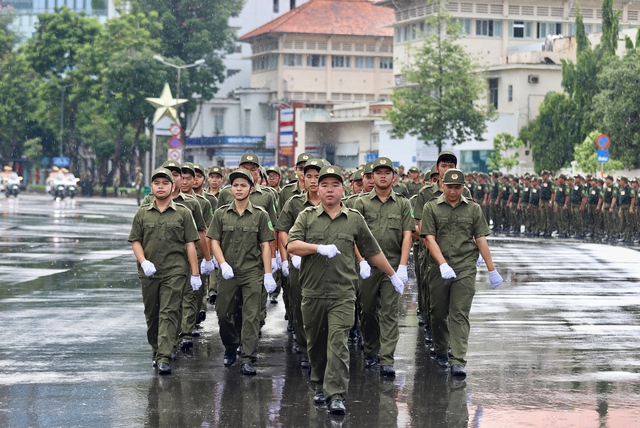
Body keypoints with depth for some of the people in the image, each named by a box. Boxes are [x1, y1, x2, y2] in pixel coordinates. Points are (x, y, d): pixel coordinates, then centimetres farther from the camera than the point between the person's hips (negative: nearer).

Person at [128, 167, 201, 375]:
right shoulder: (142, 213, 8)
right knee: (151, 314, 11)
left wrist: (195, 273, -2)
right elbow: (135, 241, 8)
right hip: (149, 272, 3)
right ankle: (156, 350, 29)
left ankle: (164, 357, -17)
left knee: (169, 313, -11)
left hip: (174, 272, -3)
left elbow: (190, 244, 2)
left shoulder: (183, 213, 3)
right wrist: (144, 262, -9)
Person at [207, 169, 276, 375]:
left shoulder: (260, 215, 2)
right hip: (228, 273, 2)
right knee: (223, 313, 8)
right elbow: (214, 242, 5)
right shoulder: (221, 214, 5)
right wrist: (223, 264, -11)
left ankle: (248, 359, -5)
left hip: (252, 273, -2)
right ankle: (230, 347, 31)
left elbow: (265, 246, 1)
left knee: (251, 317, -5)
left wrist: (268, 274, -4)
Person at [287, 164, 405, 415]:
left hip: (343, 293, -1)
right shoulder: (307, 217, 6)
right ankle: (320, 385, 29)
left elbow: (373, 252, 17)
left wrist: (393, 276, 21)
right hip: (312, 292, 1)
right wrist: (320, 248, -21)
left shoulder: (354, 219, 8)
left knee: (338, 343, -11)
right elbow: (292, 246, -7)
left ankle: (336, 395, -14)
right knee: (315, 344, 11)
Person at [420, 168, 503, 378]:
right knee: (439, 313, 10)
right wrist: (443, 264, -16)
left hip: (465, 269, 0)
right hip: (439, 269, 0)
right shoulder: (431, 207, 3)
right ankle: (441, 352, 32)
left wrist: (492, 270, 6)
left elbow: (481, 240, 8)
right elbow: (429, 238, -5)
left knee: (460, 315, -7)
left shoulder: (473, 209, 8)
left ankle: (458, 361, -13)